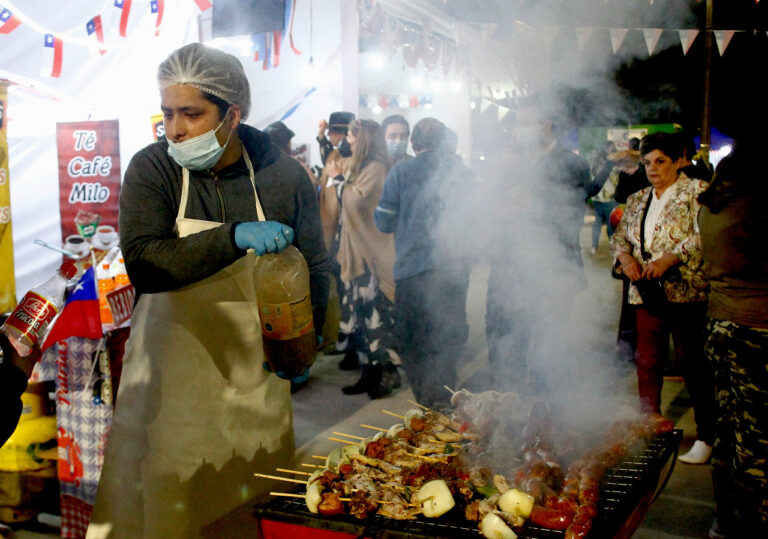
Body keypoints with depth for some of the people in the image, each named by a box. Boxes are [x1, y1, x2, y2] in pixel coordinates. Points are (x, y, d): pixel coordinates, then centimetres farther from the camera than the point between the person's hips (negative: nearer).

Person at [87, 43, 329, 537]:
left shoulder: (283, 174, -6)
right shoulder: (151, 170, -9)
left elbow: (313, 267, 5)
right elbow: (142, 265, -22)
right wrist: (234, 237, -32)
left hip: (256, 365, 1)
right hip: (174, 361, -1)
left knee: (258, 493, 12)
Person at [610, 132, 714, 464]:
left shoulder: (696, 193, -2)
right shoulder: (637, 200, 17)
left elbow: (704, 237, -14)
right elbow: (620, 236, 17)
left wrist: (668, 259, -22)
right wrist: (625, 257, -4)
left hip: (685, 291, -6)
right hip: (645, 292, 6)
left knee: (692, 362, -2)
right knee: (647, 362, 9)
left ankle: (706, 437, 10)